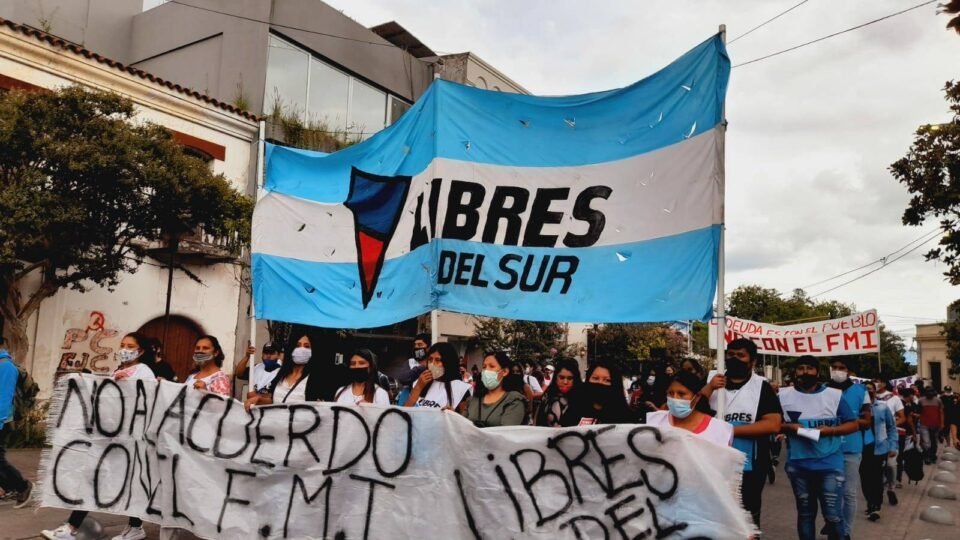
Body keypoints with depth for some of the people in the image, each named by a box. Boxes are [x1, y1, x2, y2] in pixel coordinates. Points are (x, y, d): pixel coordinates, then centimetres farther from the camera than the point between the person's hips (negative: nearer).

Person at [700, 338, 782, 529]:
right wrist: (709, 388, -17)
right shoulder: (711, 379, 3)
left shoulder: (761, 387, -4)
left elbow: (773, 425, -15)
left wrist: (731, 430, -18)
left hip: (748, 467, -2)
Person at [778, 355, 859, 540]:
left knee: (833, 515, -2)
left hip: (830, 465, -2)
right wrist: (788, 427, -14)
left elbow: (853, 424, 1)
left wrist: (830, 430, -15)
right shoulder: (784, 395, 2)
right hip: (798, 465, 2)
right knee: (805, 513, 15)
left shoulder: (835, 395, -1)